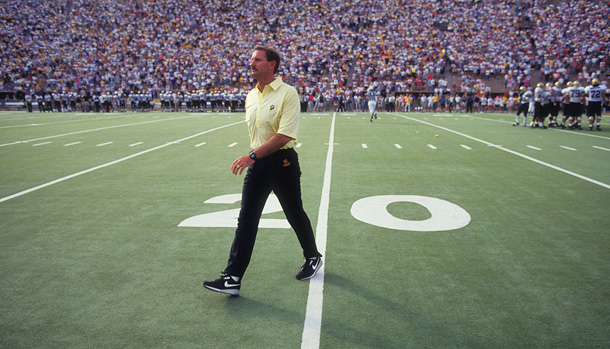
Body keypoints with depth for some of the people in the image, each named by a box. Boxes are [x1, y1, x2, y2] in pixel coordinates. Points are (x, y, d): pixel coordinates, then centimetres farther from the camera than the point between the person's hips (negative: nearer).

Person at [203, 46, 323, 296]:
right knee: (246, 221, 1)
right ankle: (233, 278, 4)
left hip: (283, 162, -6)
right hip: (257, 164, 6)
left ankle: (313, 258, 35)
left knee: (295, 215, 10)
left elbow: (284, 135, -22)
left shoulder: (287, 93, -12)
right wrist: (254, 159, 18)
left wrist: (252, 156, -25)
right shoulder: (250, 96, 10)